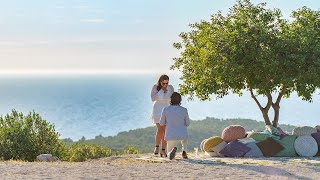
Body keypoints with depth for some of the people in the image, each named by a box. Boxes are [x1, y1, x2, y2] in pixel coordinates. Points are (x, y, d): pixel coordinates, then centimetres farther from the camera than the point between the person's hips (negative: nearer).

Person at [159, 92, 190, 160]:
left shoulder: (165, 109, -4)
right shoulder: (184, 110, -2)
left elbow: (162, 123, 7)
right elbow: (187, 123, 10)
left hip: (170, 136, -1)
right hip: (182, 136, 1)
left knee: (170, 156, 20)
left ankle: (173, 149, -17)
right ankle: (184, 151, 18)